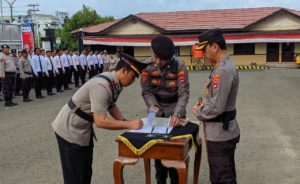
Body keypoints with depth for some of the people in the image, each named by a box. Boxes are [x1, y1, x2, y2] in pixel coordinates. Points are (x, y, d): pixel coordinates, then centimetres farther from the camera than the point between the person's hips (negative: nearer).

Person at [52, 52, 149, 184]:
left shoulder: (116, 83, -5)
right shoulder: (101, 86, -32)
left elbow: (111, 106, 11)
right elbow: (100, 122, -34)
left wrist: (127, 122, -3)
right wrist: (129, 125, -28)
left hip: (83, 128, 9)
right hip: (70, 130, -9)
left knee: (86, 171, 19)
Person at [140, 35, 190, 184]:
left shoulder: (179, 66, -21)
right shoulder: (147, 65, -14)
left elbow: (184, 93, -23)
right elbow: (146, 91, -9)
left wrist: (177, 114, -36)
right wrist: (152, 105, -29)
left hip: (175, 107, -2)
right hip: (157, 108, 2)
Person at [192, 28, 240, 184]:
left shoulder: (222, 70, -24)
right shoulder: (225, 66, 9)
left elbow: (217, 107, -25)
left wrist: (198, 112, -8)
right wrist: (204, 102, 2)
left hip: (220, 134, -10)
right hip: (225, 132, 10)